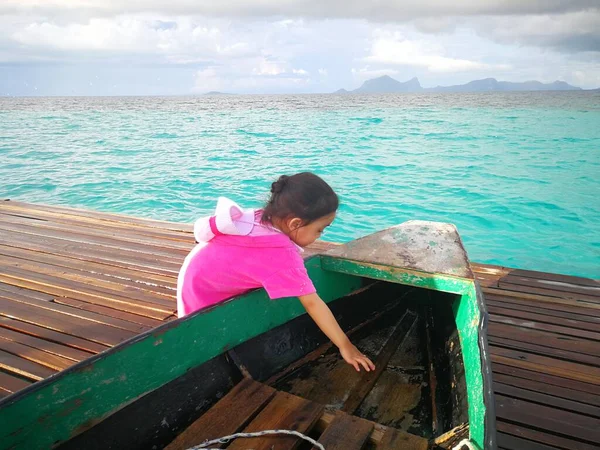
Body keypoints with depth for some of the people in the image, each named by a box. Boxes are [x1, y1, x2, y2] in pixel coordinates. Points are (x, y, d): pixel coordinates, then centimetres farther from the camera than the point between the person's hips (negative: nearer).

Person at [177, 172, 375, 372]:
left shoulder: (263, 217, -17)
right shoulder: (283, 254, -37)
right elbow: (312, 303, -34)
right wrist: (345, 346, -26)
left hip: (202, 273, 7)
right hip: (203, 297, -7)